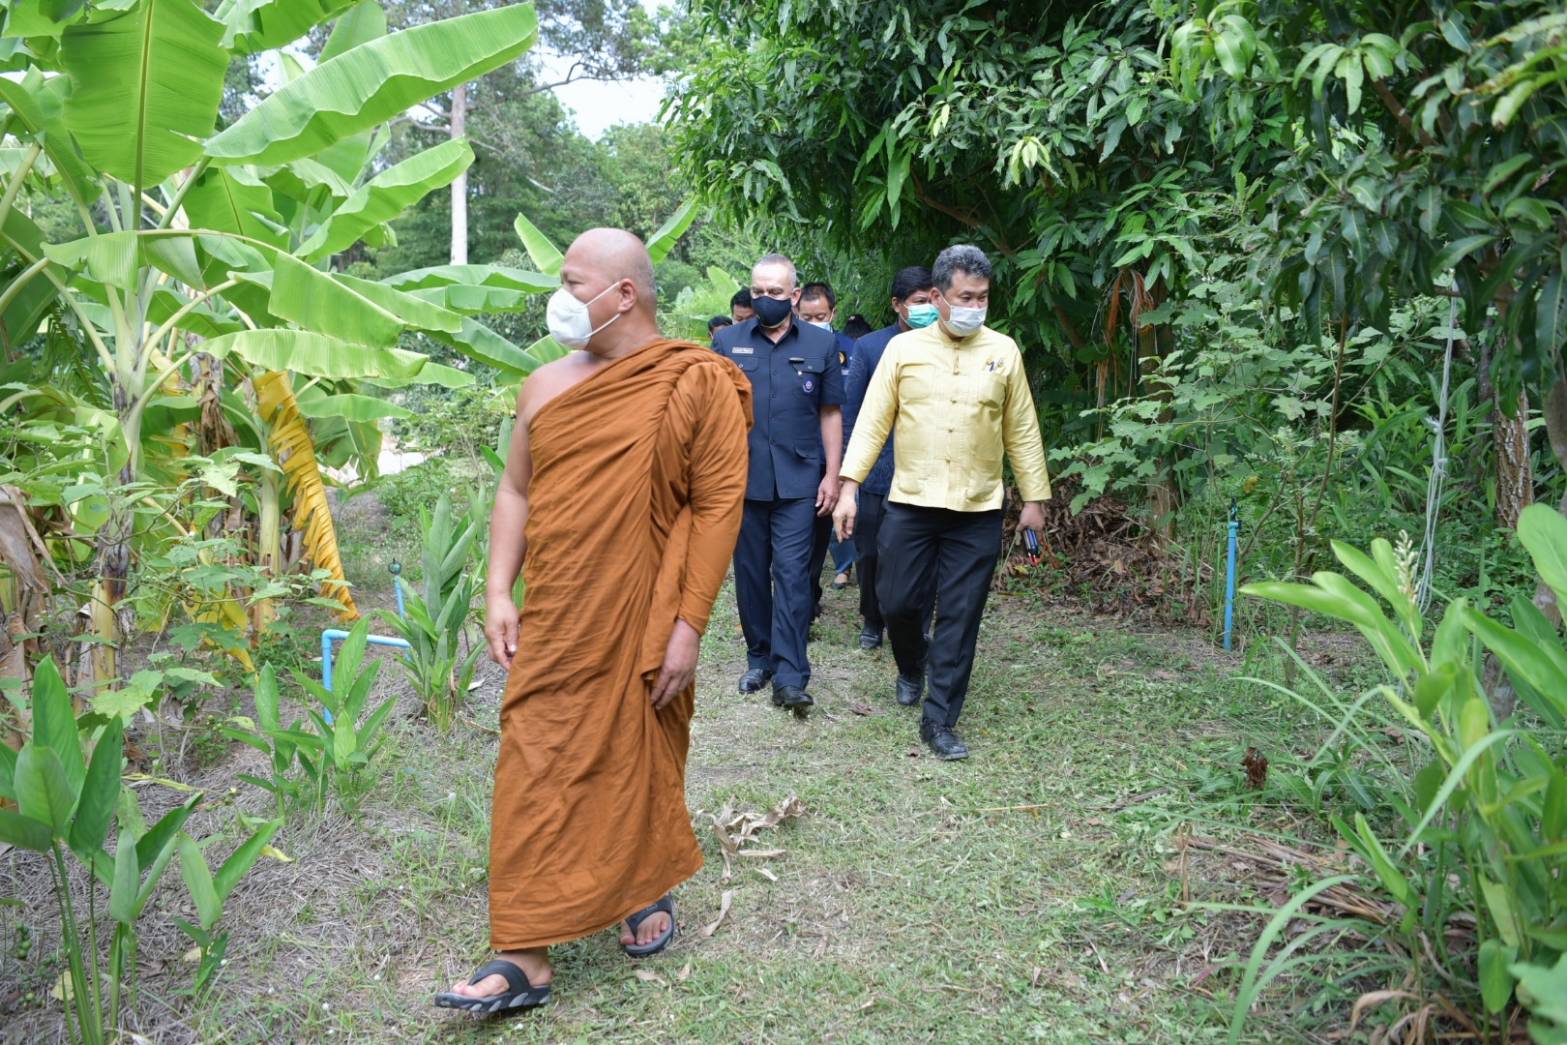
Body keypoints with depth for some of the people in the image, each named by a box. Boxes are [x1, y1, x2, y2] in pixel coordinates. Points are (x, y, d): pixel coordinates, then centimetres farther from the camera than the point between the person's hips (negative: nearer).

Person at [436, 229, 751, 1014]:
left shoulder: (698, 384, -7)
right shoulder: (546, 386, 8)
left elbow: (718, 506, -10)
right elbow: (516, 491, 11)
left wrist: (689, 623, -14)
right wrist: (498, 592, 1)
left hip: (643, 623, -3)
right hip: (554, 624, 4)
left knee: (641, 765, 12)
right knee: (538, 774, 4)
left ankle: (647, 891, 39)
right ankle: (525, 957, 14)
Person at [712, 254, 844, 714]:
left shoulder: (821, 344, 4)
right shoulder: (727, 341, 6)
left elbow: (831, 413, 7)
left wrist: (832, 475, 1)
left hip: (798, 481, -2)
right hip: (742, 478, 2)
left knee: (792, 572, -6)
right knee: (750, 572, 10)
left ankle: (790, 676, -5)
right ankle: (759, 658, 25)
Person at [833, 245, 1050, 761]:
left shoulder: (1003, 351, 3)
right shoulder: (903, 348, 0)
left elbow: (1021, 431, 7)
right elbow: (872, 421, 0)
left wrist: (1035, 498, 7)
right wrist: (849, 486, -8)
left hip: (978, 511, 0)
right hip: (910, 504, 0)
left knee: (959, 617, 3)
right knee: (897, 602, 5)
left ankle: (939, 719, 14)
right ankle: (911, 669, 38)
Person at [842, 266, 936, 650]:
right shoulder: (869, 347, 0)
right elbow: (850, 412, 2)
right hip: (877, 471, 0)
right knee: (871, 553, 11)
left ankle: (916, 629, 22)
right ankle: (872, 621, 31)